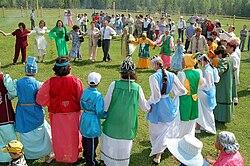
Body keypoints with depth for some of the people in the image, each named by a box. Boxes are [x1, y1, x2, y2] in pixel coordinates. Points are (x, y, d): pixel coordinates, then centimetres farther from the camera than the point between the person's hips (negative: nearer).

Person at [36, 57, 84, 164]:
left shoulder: (50, 82, -17)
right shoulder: (75, 81, -17)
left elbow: (40, 100, -9)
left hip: (57, 117, 0)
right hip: (73, 116, 1)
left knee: (59, 137, 21)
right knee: (72, 136, 22)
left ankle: (60, 157, 38)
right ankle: (72, 159, 38)